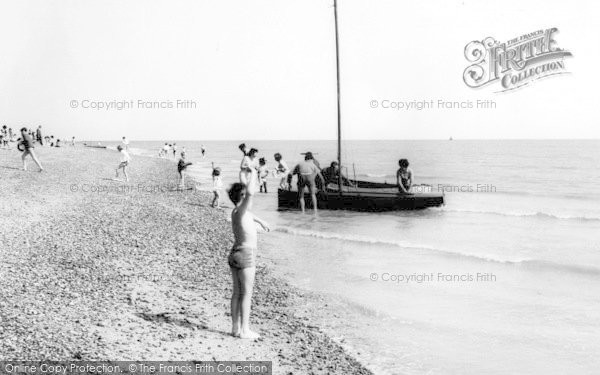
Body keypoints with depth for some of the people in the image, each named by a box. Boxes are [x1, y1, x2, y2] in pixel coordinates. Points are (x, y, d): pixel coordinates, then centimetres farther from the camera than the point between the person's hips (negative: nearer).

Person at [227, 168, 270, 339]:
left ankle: (236, 328, 16)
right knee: (246, 294, -4)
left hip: (235, 254, 9)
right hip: (246, 255, -9)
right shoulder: (241, 210, -16)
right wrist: (253, 174, -21)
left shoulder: (235, 212, 11)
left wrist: (260, 221, 48)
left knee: (237, 293, 11)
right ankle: (244, 330, -1)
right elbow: (251, 193, -34)